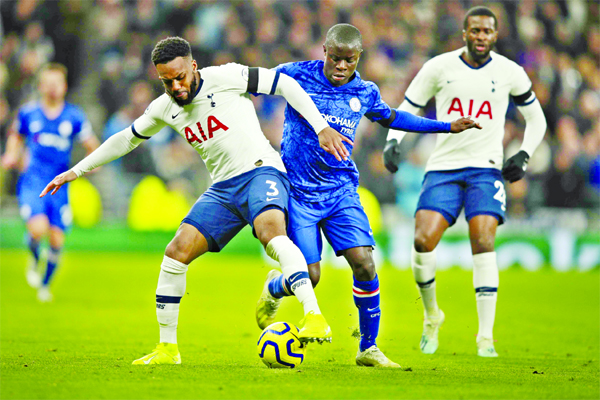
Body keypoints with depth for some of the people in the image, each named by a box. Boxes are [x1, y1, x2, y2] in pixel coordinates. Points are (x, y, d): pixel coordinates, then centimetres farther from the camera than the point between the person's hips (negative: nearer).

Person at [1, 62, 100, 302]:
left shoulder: (74, 116, 2)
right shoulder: (28, 113, 2)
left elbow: (92, 145, 11)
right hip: (32, 181, -2)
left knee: (57, 239, -2)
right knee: (38, 228, -24)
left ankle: (45, 283, 24)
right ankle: (34, 259, 12)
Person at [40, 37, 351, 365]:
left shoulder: (225, 78, -10)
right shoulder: (165, 108, 8)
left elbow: (284, 84, -6)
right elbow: (126, 140, 25)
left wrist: (321, 128, -12)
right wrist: (75, 171, 25)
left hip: (260, 172, -6)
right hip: (223, 189, 6)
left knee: (270, 231, -36)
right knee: (176, 253, -5)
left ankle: (314, 317, -45)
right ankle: (167, 348, 8)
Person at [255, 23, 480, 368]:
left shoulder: (365, 93, 3)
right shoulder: (296, 75, -8)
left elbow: (390, 117, 23)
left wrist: (446, 127, 25)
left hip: (341, 190, 3)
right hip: (298, 192, -3)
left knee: (364, 263, -14)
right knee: (309, 276, -9)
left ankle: (369, 349, 2)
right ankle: (273, 289, 30)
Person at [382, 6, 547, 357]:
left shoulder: (510, 73, 3)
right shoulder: (439, 67, 0)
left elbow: (536, 120, 16)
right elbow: (407, 109, 9)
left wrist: (524, 155, 0)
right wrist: (393, 140, -9)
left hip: (485, 170, 0)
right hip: (443, 167, 0)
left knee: (483, 243, -18)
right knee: (423, 241, -16)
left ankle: (486, 337, -12)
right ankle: (432, 316, 11)